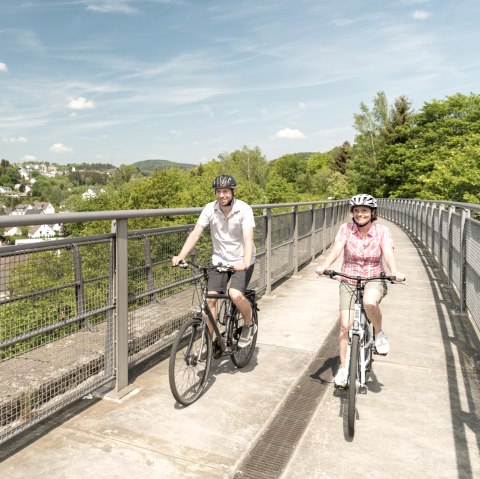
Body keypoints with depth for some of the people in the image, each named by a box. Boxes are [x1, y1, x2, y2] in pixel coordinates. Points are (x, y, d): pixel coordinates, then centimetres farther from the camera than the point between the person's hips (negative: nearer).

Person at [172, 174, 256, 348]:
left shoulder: (244, 210, -18)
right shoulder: (210, 209, -9)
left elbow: (248, 239, -29)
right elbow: (195, 233, -15)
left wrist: (245, 263, -46)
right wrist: (181, 256, -30)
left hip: (241, 261, -3)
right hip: (220, 260, 3)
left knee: (235, 294, -24)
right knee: (210, 299, -7)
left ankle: (249, 325, 6)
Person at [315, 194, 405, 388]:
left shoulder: (382, 231, -7)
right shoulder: (345, 229, -7)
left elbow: (388, 252, -22)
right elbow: (336, 249, -21)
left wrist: (395, 272, -42)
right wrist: (324, 266, -41)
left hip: (374, 280, -1)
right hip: (349, 281, 1)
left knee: (369, 302, -36)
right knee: (345, 325, -5)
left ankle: (379, 334, -4)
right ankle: (343, 368, 14)